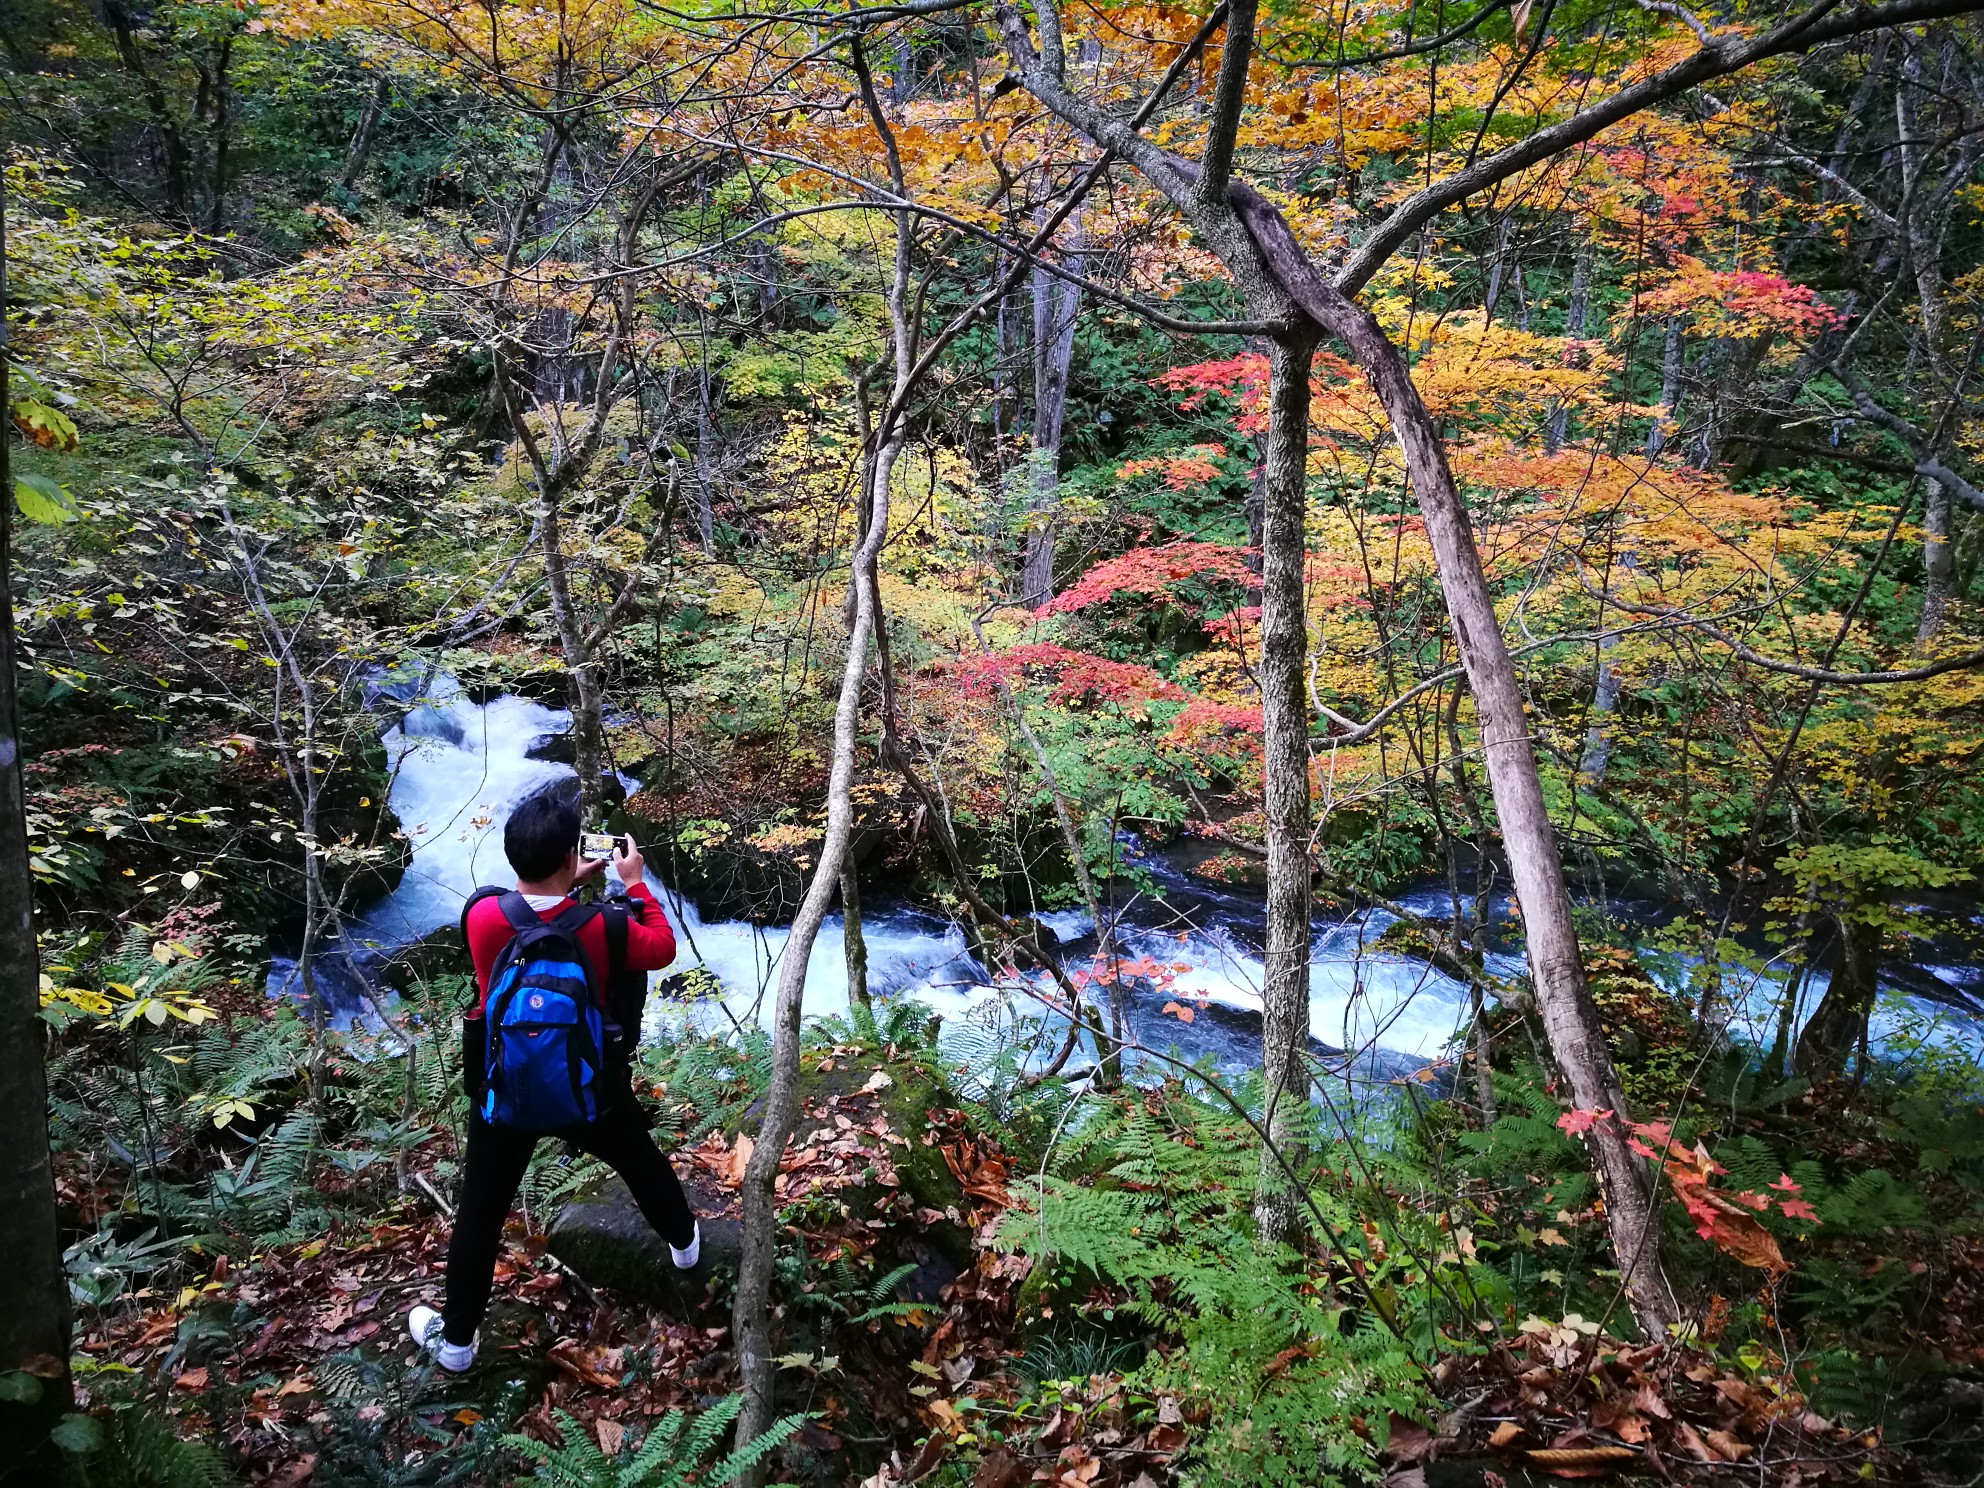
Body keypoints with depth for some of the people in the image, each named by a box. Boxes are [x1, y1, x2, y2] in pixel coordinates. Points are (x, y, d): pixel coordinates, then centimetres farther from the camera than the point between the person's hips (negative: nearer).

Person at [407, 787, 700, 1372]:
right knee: (641, 1162, 27)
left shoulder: (481, 914, -21)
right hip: (590, 1086, 0)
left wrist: (567, 884, 5)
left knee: (480, 1212, 17)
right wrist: (635, 882, 0)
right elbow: (663, 949, -6)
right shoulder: (603, 928, -26)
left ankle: (455, 1339, 31)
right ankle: (684, 1241, 51)